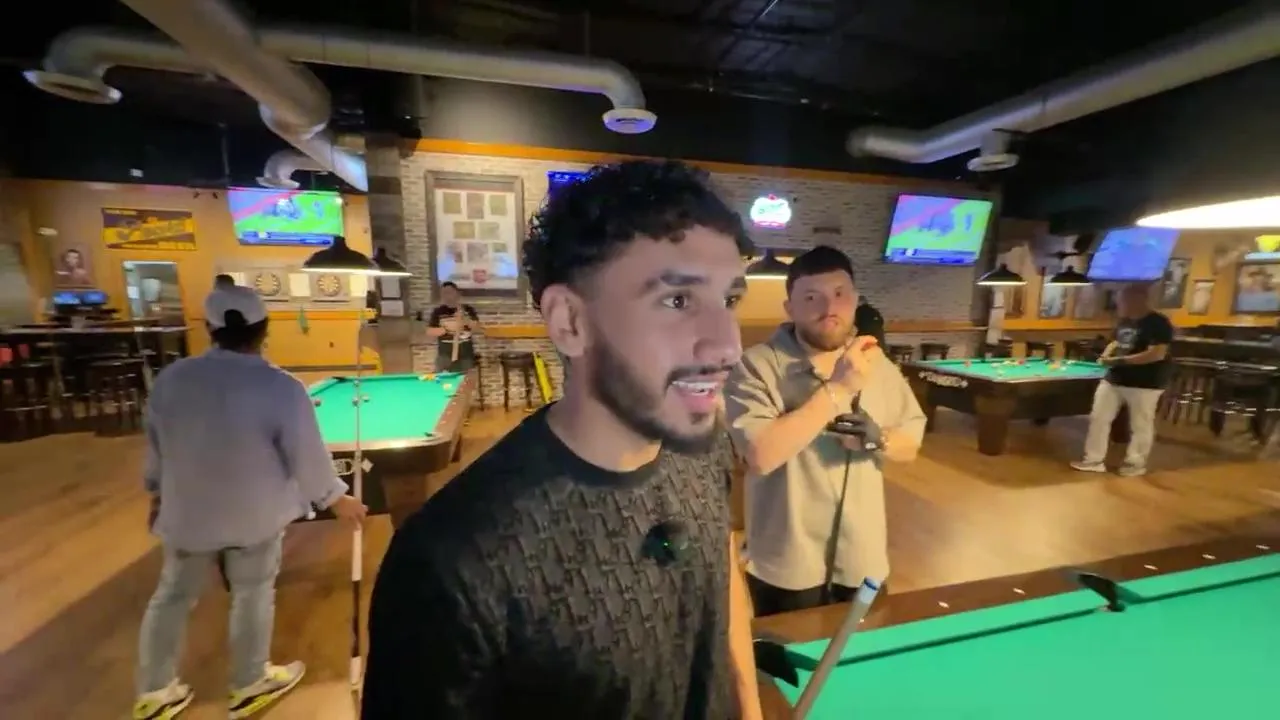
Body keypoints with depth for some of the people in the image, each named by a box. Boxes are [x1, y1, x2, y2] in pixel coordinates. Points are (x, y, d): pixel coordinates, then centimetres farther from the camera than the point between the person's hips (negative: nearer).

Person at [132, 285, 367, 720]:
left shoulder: (169, 378, -8)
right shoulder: (283, 388, -24)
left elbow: (155, 448, 6)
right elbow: (309, 459, -18)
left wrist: (158, 493, 22)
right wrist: (336, 499, -3)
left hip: (186, 511, 4)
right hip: (255, 515, -4)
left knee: (172, 596, 23)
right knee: (253, 595, 15)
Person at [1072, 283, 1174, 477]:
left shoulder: (1159, 323, -14)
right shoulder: (1124, 322, 9)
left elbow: (1157, 354, -22)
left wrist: (1120, 360, -25)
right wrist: (1106, 355, 0)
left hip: (1145, 384, -7)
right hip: (1114, 379, 7)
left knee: (1140, 425, 8)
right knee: (1098, 418, 5)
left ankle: (1136, 463, 24)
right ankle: (1094, 460, 13)